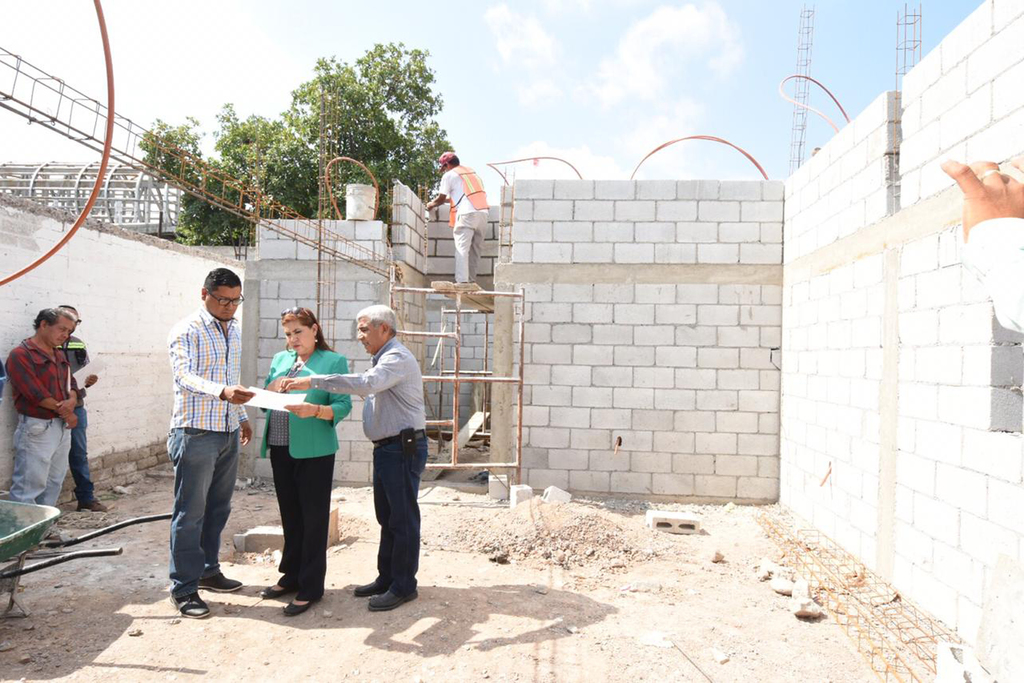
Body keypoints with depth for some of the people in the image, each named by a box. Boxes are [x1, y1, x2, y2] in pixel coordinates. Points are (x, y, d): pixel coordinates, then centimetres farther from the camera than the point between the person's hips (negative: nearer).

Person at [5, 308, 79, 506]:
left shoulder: (59, 355, 15)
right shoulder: (21, 355, -11)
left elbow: (71, 383, 12)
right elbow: (36, 393, -18)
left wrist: (72, 400, -11)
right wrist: (64, 411, -9)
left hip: (63, 427, 8)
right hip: (37, 429, -8)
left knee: (54, 484, 14)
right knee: (30, 486, -5)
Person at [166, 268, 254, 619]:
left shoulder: (234, 330, 13)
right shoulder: (186, 331, -11)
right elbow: (184, 376, -26)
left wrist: (241, 416, 21)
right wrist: (222, 391, -42)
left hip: (228, 433, 7)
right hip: (196, 433, -7)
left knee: (218, 508, 15)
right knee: (190, 513, 0)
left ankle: (208, 571, 29)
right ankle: (183, 588, 10)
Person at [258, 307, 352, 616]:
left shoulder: (334, 361, -3)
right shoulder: (280, 359, 15)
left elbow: (343, 405, -11)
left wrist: (315, 410, -28)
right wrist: (271, 389, -8)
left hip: (313, 450, -6)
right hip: (280, 448, 6)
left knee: (313, 517, 2)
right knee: (290, 514, 16)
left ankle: (310, 587, 13)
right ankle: (291, 575, 32)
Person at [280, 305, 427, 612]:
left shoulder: (398, 357, -16)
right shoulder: (385, 358, 19)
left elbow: (366, 383, -33)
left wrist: (313, 381, -33)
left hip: (403, 448, -10)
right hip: (386, 448, 10)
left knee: (403, 518, -2)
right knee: (387, 517, 16)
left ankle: (403, 586, 8)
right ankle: (386, 578, 26)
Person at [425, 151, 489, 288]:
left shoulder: (449, 175, 6)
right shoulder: (471, 172, 27)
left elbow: (441, 199, 10)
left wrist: (431, 204, 29)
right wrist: (448, 199, 45)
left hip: (467, 214, -6)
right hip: (483, 212, 6)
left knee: (462, 248, -7)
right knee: (475, 249, 10)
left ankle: (462, 281, -15)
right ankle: (471, 280, 13)